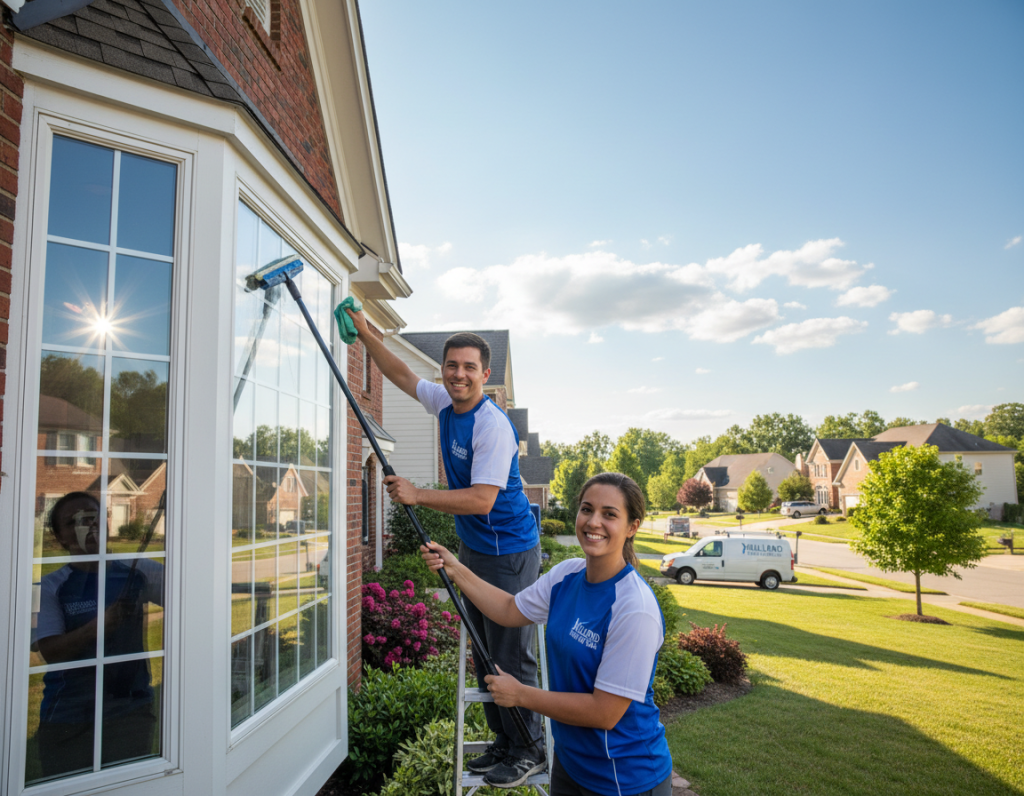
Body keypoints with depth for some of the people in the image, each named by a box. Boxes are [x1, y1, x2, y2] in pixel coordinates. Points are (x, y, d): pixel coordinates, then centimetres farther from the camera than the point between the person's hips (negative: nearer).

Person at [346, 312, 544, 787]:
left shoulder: (493, 426, -23)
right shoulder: (444, 402, 2)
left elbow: (481, 500, -29)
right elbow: (402, 376, 18)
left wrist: (416, 495, -30)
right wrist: (365, 335, 13)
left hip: (508, 555, -9)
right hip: (472, 550, 9)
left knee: (511, 658, 0)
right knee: (483, 655, 16)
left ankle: (528, 750, 18)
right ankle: (503, 743, 30)